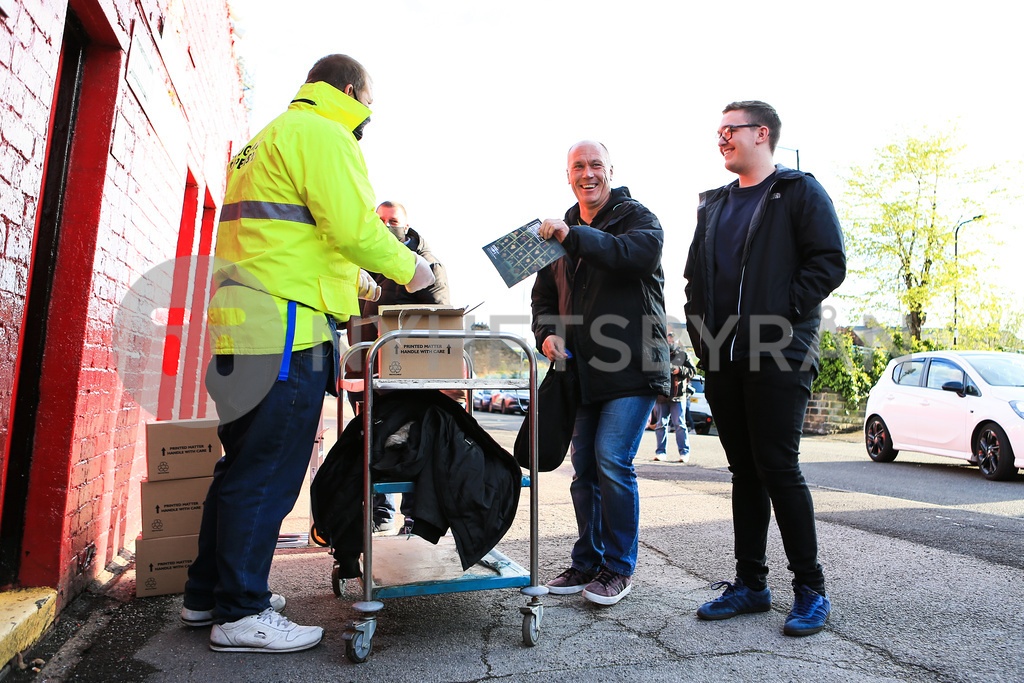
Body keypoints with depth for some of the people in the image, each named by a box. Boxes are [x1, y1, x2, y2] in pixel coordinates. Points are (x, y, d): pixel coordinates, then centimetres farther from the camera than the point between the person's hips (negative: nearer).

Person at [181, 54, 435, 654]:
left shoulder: (267, 141, 29)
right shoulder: (322, 135, -4)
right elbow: (354, 226, -15)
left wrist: (352, 282, 28)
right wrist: (409, 267, 1)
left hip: (250, 327, 10)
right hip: (288, 328, -10)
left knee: (245, 465, 16)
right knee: (267, 473, -4)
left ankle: (208, 594, 28)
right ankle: (240, 614, 7)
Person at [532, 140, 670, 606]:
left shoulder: (637, 217, 0)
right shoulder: (562, 231, 18)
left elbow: (641, 253, -24)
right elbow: (544, 293, 21)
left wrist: (574, 236, -32)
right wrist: (546, 334, 1)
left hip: (631, 366, -6)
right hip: (582, 371, 6)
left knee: (612, 462, -12)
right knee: (583, 468, 10)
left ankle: (619, 568, 6)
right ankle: (587, 562, 24)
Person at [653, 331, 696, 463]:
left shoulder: (683, 355, 9)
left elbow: (692, 370, 5)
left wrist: (680, 370, -12)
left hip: (678, 395, -1)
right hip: (661, 395, 2)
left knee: (679, 425, -3)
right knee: (661, 425, 4)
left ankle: (684, 453, 0)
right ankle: (660, 452, 9)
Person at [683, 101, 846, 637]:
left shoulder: (800, 191, 3)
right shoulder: (713, 204, 20)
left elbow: (829, 262, -6)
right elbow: (694, 274, 22)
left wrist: (780, 313, -14)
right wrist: (699, 326, 7)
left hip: (778, 356, -6)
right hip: (723, 359, 6)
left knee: (778, 468, -6)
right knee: (744, 470, 9)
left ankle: (810, 589, 9)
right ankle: (751, 582, 19)